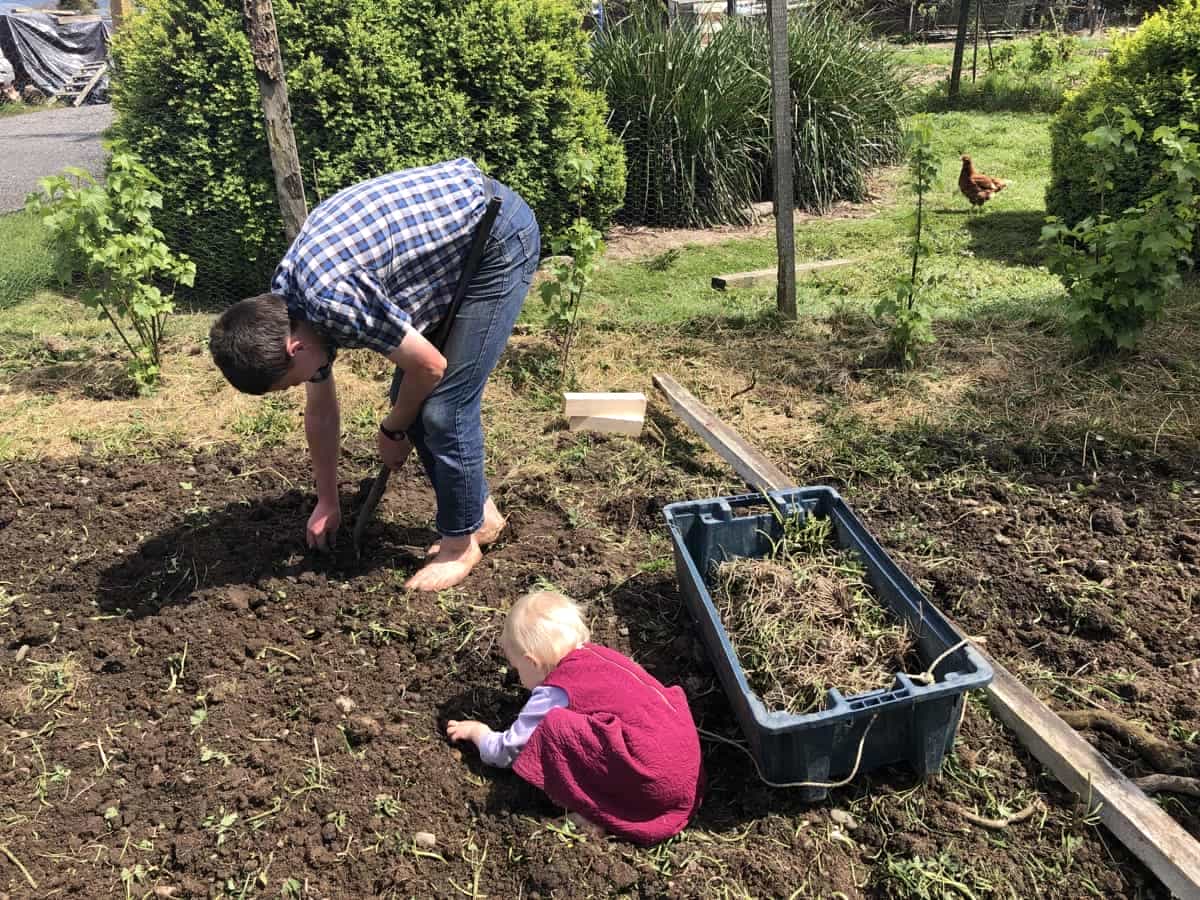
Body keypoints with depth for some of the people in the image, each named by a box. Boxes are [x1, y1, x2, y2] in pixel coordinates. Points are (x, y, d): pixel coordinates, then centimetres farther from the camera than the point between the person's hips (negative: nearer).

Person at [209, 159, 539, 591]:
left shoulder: (333, 300, -29)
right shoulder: (284, 309, 0)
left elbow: (430, 366, -18)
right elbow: (320, 409, 12)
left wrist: (392, 430, 1)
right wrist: (327, 501, 20)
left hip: (498, 238, -8)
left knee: (445, 406, -8)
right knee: (415, 399, 8)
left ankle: (461, 541, 11)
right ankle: (480, 513, 24)